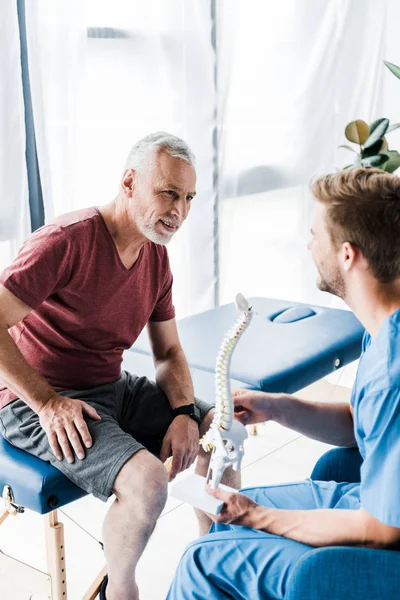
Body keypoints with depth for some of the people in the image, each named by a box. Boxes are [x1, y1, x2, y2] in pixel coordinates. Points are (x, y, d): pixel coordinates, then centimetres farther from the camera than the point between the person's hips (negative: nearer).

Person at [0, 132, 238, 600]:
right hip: (39, 404, -8)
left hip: (112, 389, 8)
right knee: (147, 480, -29)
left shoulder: (156, 256, 5)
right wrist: (47, 402, -23)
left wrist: (184, 413, -7)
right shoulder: (66, 241, -21)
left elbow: (168, 352, 11)